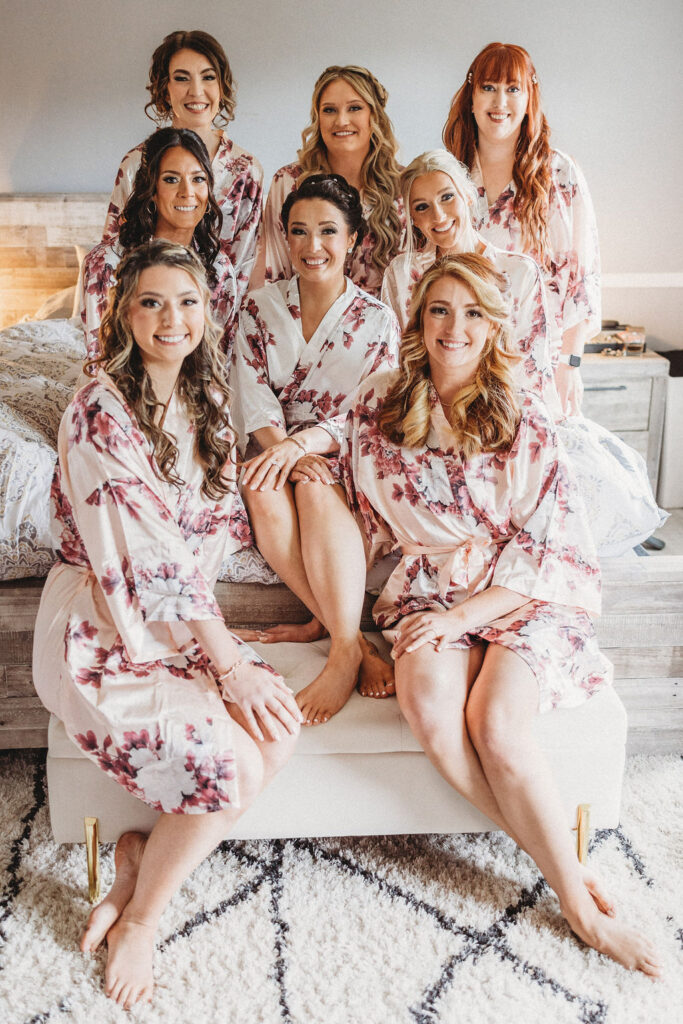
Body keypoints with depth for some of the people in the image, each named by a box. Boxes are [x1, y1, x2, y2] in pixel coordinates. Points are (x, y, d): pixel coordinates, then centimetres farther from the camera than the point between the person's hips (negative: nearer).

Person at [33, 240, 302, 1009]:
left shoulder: (204, 395, 8)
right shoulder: (101, 407, -16)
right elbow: (147, 557, -20)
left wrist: (221, 642, -5)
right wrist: (228, 661, -19)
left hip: (181, 619, 7)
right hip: (101, 631, -7)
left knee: (279, 728, -15)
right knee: (233, 767, -21)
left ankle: (141, 857, 5)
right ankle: (140, 918, 5)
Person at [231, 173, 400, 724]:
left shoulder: (377, 319, 1)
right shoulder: (260, 307, 7)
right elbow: (254, 401, -2)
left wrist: (304, 442, -25)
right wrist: (282, 450, -23)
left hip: (343, 460, -1)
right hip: (273, 452, 2)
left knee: (315, 488, -36)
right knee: (265, 489, -34)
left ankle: (342, 651, -36)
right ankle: (354, 640, -32)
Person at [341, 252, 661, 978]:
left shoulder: (525, 422, -3)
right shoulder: (378, 406, 6)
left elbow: (545, 545, -6)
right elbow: (362, 516, 16)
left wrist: (462, 616, -16)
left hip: (519, 598, -2)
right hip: (427, 591, 2)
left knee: (496, 723, -29)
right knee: (430, 711, -29)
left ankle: (573, 889, -9)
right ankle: (573, 888, -16)